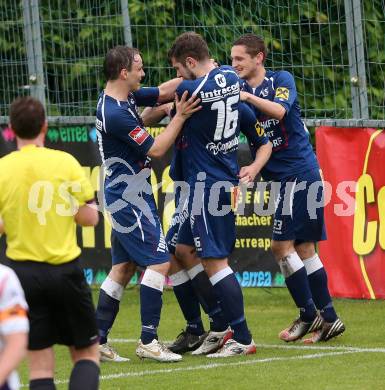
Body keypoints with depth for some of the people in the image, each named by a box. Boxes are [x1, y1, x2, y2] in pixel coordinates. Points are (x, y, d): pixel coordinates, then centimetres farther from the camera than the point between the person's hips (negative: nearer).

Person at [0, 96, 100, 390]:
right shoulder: (65, 162, -5)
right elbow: (89, 218, -3)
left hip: (24, 271, 1)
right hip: (65, 270, -1)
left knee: (41, 364, 6)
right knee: (87, 353, 11)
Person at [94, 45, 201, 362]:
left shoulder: (123, 97, 6)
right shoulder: (115, 114, -23)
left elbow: (162, 92, 18)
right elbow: (155, 149, -18)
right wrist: (180, 116, -14)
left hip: (125, 198, 10)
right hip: (130, 197, -10)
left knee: (122, 266, 11)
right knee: (159, 261, -11)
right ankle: (148, 341, -11)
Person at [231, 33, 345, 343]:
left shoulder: (281, 80, -5)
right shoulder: (239, 91, 13)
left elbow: (279, 110, -23)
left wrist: (248, 96, -27)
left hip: (298, 171, -8)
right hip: (281, 177, 8)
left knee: (282, 244, -10)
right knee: (303, 248, 8)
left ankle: (309, 314, -3)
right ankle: (329, 318, 11)